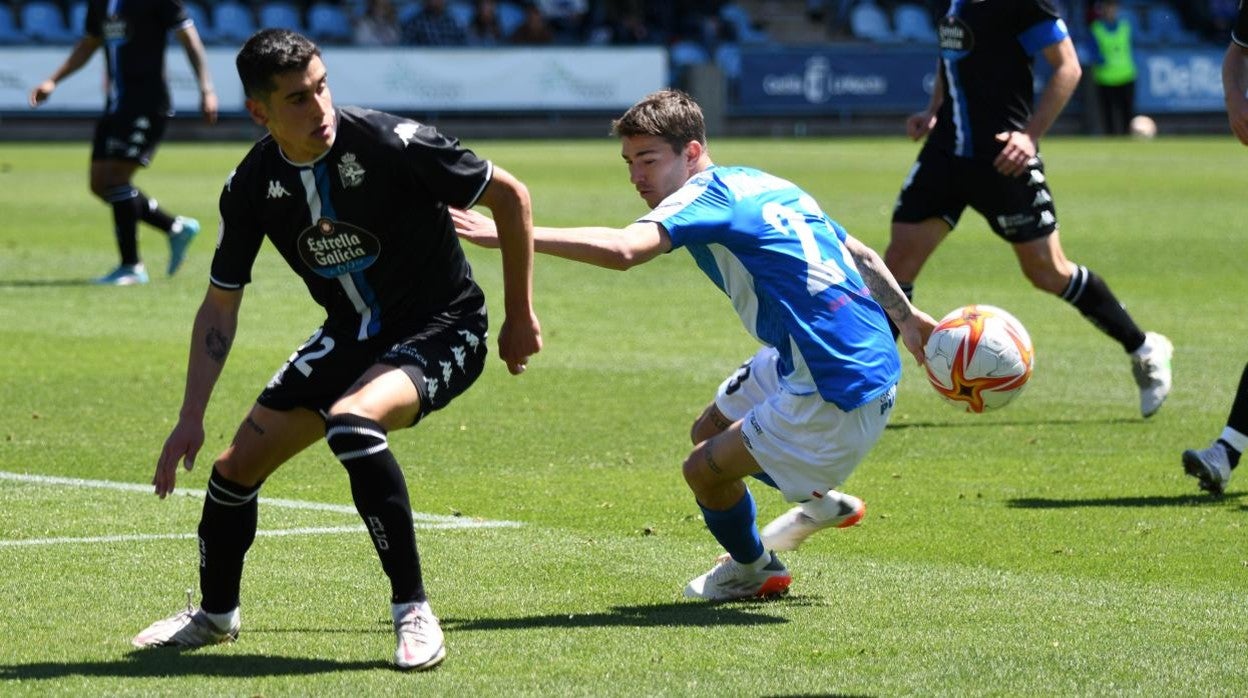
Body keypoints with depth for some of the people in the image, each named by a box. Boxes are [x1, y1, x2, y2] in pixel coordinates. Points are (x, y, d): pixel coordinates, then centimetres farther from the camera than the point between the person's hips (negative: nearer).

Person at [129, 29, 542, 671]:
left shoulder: (391, 144, -25)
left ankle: (413, 612, -25)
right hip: (351, 336, 6)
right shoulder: (252, 185, -9)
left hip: (441, 330, -6)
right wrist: (191, 418, -3)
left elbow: (509, 195, -13)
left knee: (349, 423, -35)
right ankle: (215, 613, 35)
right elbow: (220, 306, 3)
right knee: (238, 465, 6)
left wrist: (520, 315, -8)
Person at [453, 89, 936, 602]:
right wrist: (906, 318, 37)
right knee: (710, 432, 22)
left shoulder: (707, 192, -15)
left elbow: (621, 249, -34)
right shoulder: (763, 183, 13)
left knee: (706, 468, 1)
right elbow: (860, 255, 23)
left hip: (837, 394, -10)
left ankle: (753, 570, 29)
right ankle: (821, 501, 42)